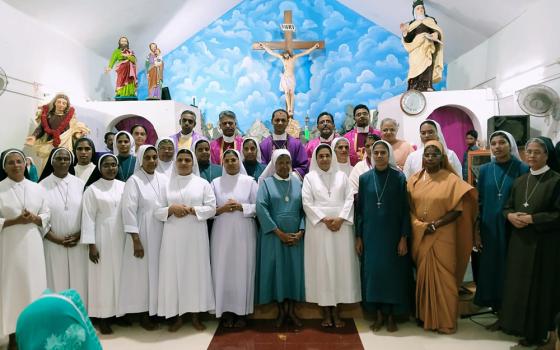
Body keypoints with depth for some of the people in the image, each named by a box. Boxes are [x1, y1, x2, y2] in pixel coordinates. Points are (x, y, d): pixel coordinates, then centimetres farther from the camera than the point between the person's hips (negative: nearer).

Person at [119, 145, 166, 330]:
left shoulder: (164, 179, 5)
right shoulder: (134, 181, -8)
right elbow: (129, 211, -13)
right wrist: (136, 240, -16)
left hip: (161, 234, 4)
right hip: (142, 235, -4)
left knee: (160, 270, 10)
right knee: (144, 272, 4)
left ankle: (160, 309, 24)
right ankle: (144, 314, 16)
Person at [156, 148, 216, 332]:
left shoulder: (203, 183, 4)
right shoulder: (167, 184, 8)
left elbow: (211, 208, -3)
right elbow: (158, 211, 5)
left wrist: (191, 210, -15)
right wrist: (171, 209, -15)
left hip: (196, 235, -1)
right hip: (173, 236, 1)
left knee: (196, 271, 3)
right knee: (174, 272, 3)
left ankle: (196, 315, 15)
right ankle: (177, 316, 15)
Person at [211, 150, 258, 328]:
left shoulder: (249, 181, 4)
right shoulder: (215, 183, 8)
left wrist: (241, 207, -13)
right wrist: (221, 209, -13)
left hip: (244, 233, -1)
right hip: (222, 233, 1)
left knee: (243, 269, 1)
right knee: (223, 270, 1)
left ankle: (241, 311, 13)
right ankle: (226, 311, 12)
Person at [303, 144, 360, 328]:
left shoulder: (341, 176, 11)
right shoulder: (310, 177, 6)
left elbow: (349, 199, 3)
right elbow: (307, 203, -2)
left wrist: (340, 219, -11)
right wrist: (324, 219, -12)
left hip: (341, 226, 1)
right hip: (319, 227, -1)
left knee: (340, 265, 1)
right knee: (321, 266, -1)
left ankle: (336, 309, 10)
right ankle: (326, 311, 8)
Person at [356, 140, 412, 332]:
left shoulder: (399, 177, -3)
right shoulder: (364, 178, 3)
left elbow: (405, 209, -3)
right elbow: (359, 209, 5)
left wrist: (404, 237, -8)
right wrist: (358, 236, 2)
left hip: (392, 233, -2)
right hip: (371, 234, 2)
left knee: (393, 271, 3)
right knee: (373, 271, 4)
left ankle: (391, 315, 18)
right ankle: (379, 314, 18)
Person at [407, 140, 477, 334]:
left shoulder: (452, 179, -5)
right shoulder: (414, 179, 6)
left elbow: (458, 210, -8)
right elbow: (409, 207, 7)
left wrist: (435, 225, -16)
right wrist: (419, 225, -9)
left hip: (443, 237, -3)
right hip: (420, 237, 3)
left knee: (443, 278, 1)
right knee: (423, 276, 10)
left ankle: (445, 321, 15)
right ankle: (425, 317, 24)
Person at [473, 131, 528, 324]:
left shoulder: (523, 170, -5)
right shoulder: (485, 170, 4)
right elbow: (479, 201, 5)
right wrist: (476, 232, 3)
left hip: (513, 229, -3)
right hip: (489, 229, 3)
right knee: (492, 269, 8)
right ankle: (499, 313, 22)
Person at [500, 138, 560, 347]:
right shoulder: (520, 181, 11)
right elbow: (508, 206, 14)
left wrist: (531, 218, -18)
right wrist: (511, 215, -7)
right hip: (520, 241, 6)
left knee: (538, 288, 3)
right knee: (517, 286, 11)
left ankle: (535, 333, 16)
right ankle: (519, 325, 26)